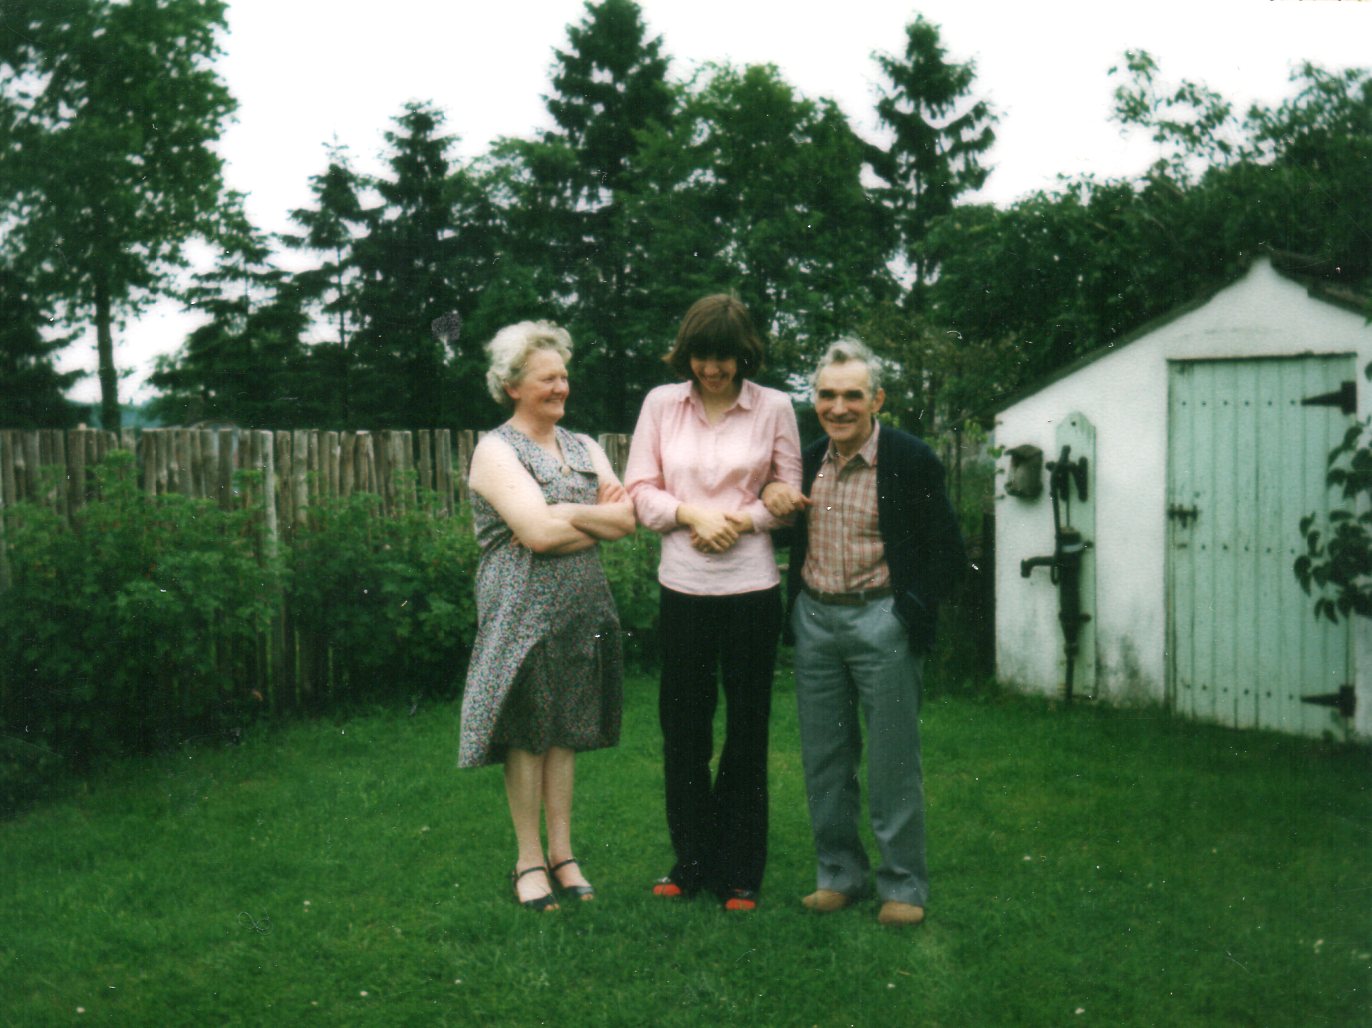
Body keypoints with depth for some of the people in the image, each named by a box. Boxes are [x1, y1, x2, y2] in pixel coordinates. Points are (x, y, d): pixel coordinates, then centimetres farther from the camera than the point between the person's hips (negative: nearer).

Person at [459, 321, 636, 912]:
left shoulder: (583, 448, 14)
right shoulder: (496, 451, -6)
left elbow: (627, 518, 1)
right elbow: (538, 530, -19)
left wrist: (564, 515, -13)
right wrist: (597, 515, -6)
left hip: (581, 607, 6)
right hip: (522, 610, -5)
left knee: (566, 730, 10)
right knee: (526, 734, 2)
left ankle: (562, 852, 20)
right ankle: (529, 859, 13)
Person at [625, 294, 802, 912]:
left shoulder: (773, 408, 0)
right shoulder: (661, 404, 4)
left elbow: (789, 495, 3)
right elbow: (640, 491, 3)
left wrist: (740, 520, -12)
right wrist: (692, 514, -13)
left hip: (751, 587, -2)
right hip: (682, 585, 2)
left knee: (747, 728, 6)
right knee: (681, 727, 9)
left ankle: (740, 872, 18)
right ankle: (692, 861, 25)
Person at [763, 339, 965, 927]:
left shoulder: (911, 461, -7)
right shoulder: (806, 461, 8)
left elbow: (947, 553, -5)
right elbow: (790, 536, 20)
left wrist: (910, 611, -12)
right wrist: (770, 497, 0)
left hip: (881, 619, -5)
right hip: (815, 619, 5)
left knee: (892, 761, 2)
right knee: (823, 759, 11)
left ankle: (904, 884, 15)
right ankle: (838, 873, 25)